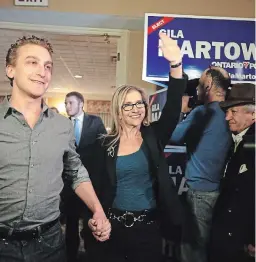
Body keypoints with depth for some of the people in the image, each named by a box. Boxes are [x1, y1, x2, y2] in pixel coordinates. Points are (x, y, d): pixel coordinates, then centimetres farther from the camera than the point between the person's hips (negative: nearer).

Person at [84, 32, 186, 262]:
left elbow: (173, 107, -17)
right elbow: (97, 185, 2)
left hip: (148, 225, 0)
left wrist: (176, 64, -29)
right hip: (112, 224, 0)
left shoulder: (154, 136, -2)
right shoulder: (105, 144, -2)